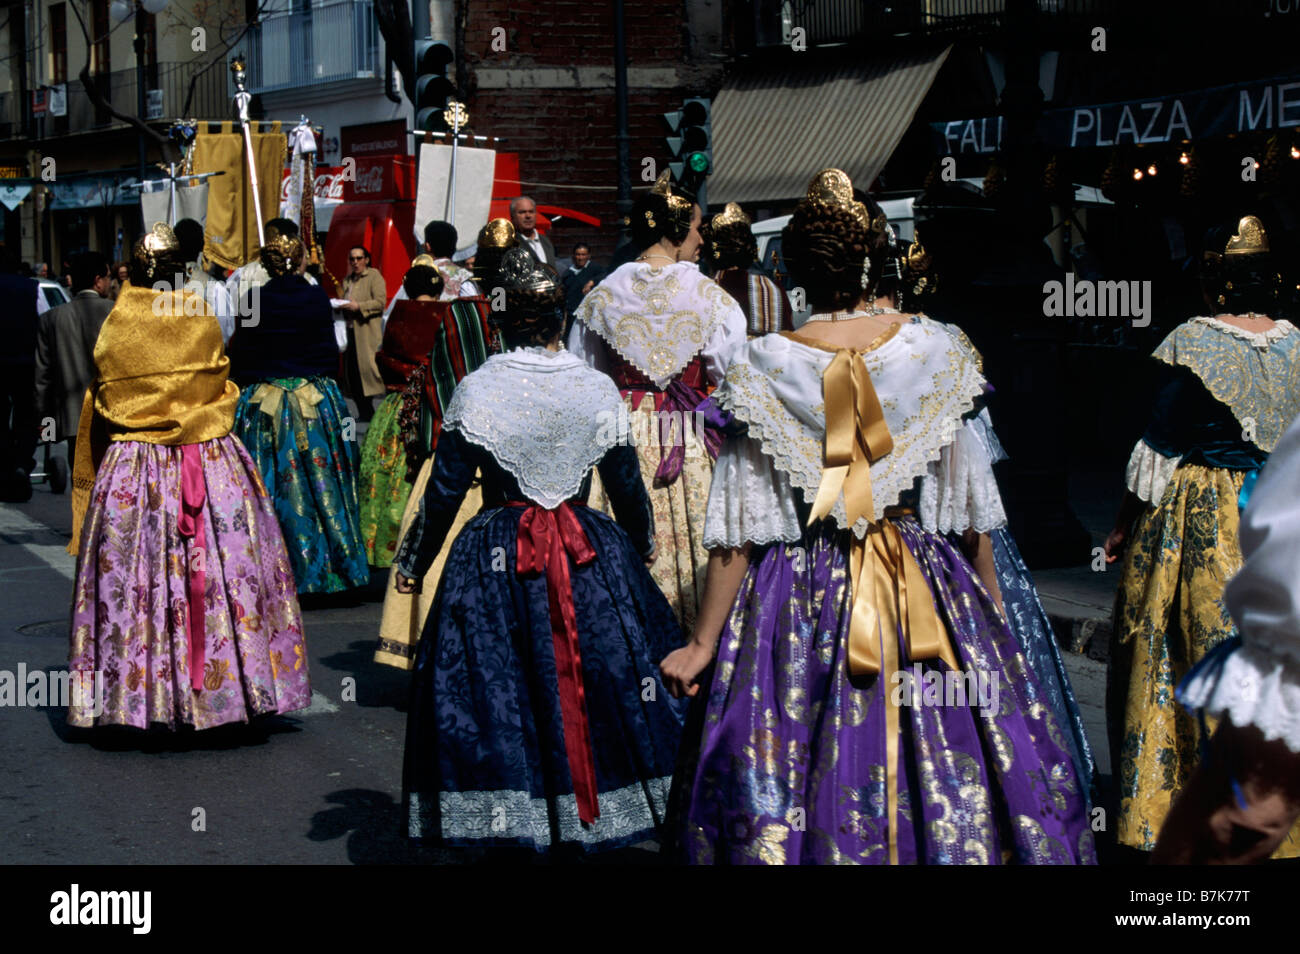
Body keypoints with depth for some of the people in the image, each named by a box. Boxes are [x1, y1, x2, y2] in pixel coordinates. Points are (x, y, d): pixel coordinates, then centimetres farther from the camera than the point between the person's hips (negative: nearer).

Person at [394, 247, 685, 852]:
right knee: (593, 688, 11)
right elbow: (627, 484, 7)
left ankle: (504, 825, 10)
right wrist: (644, 543, 26)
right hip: (593, 555, 1)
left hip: (495, 559, -1)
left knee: (497, 695, 6)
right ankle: (587, 823, 18)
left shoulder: (475, 390, -6)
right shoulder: (599, 390, -2)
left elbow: (444, 491, -3)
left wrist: (412, 563, 10)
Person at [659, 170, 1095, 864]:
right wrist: (994, 611, 17)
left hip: (802, 596, -1)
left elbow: (738, 525, -7)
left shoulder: (762, 369, -8)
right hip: (929, 590, 1)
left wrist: (703, 642, 2)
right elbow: (967, 500, 4)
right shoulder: (932, 350, -3)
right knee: (949, 770, 10)